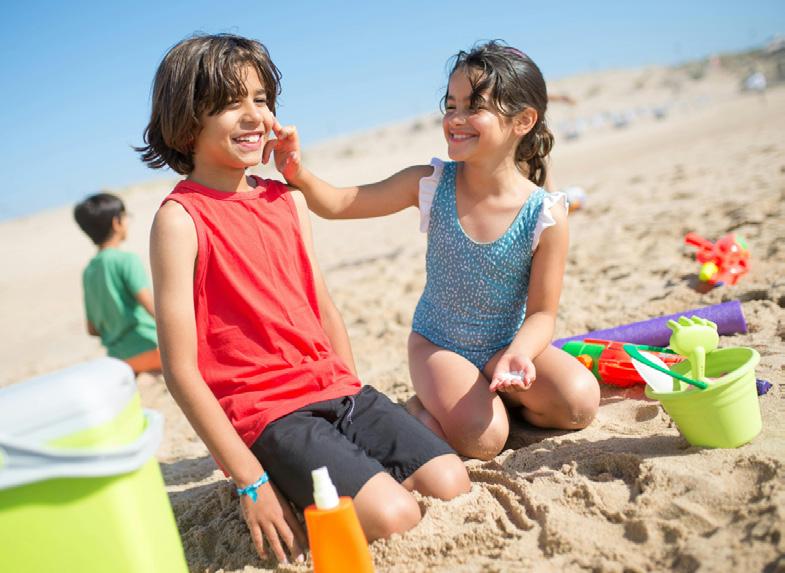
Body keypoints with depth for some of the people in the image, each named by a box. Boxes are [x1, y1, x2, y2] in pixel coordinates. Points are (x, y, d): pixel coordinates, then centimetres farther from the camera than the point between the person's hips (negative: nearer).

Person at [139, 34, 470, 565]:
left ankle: (356, 471, 14)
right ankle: (289, 497, 4)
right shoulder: (180, 218, -10)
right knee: (391, 518, -20)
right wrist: (249, 480, -13)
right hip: (267, 412, -6)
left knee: (452, 483, -6)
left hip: (340, 391, 6)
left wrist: (356, 397, 11)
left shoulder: (288, 199, 10)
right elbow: (180, 368, -13)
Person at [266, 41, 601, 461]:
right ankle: (423, 408, 9)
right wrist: (297, 174, -29)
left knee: (578, 402, -20)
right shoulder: (430, 185, -14)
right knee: (481, 439, -22)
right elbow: (338, 204, -10)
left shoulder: (546, 215, -17)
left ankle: (493, 396, 5)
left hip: (506, 345, 1)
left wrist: (518, 355, -32)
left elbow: (541, 312, -12)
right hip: (438, 344, -1)